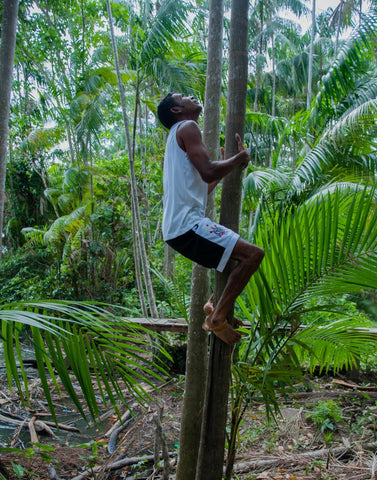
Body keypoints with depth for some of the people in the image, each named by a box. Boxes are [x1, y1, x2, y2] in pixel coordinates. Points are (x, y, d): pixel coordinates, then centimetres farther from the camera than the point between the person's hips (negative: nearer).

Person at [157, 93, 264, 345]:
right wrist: (240, 158, -2)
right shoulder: (187, 128, -3)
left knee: (240, 249, 28)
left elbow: (205, 187, 30)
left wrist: (232, 160, 30)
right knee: (253, 254, -17)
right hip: (186, 225, -10)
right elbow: (208, 172, -19)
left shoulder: (180, 135, 28)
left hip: (179, 227, 10)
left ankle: (215, 304, 20)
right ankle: (217, 318, -13)